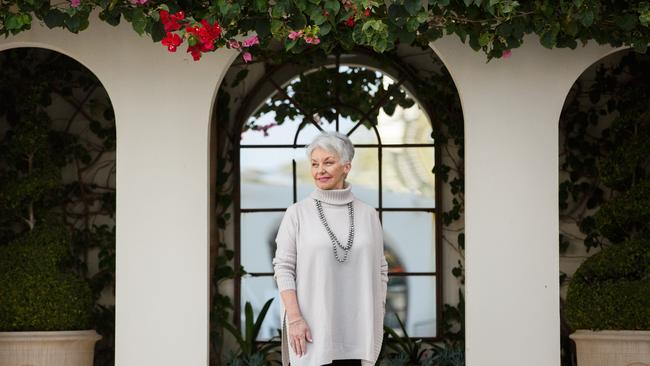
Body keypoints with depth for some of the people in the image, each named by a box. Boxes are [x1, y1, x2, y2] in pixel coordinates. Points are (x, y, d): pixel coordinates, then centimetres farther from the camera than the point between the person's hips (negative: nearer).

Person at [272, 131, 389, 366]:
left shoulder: (367, 215, 9)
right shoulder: (298, 213, 1)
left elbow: (380, 271, 13)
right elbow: (283, 268, -2)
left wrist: (378, 318, 8)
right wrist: (294, 318, -11)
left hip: (356, 327, 3)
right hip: (312, 327, -2)